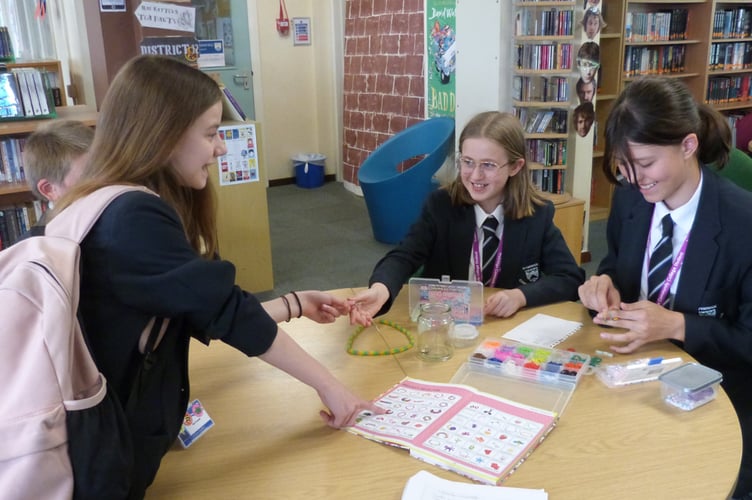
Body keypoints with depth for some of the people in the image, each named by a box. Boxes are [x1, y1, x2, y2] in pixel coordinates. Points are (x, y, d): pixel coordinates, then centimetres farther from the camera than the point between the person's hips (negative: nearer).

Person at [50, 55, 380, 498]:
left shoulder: (126, 207, 6)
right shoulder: (135, 218, -26)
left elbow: (203, 314, 7)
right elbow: (229, 312, -23)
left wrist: (293, 305, 9)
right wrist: (327, 384, -15)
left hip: (117, 428, 9)